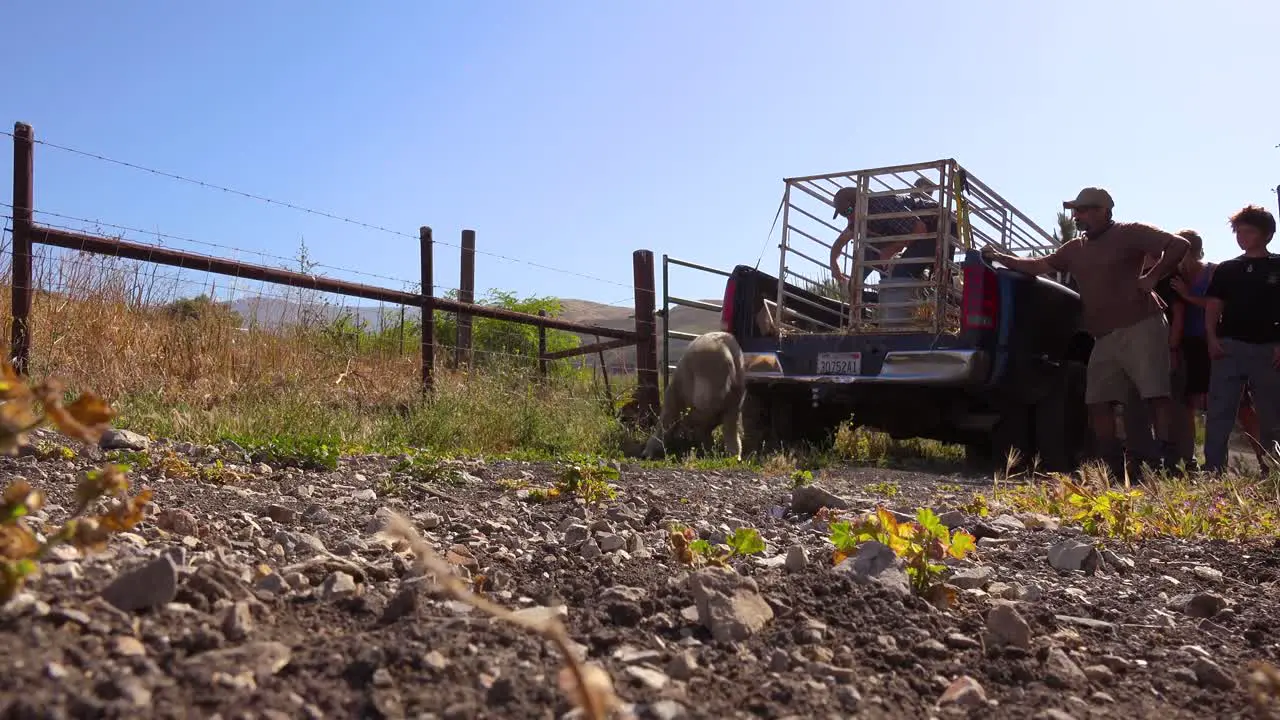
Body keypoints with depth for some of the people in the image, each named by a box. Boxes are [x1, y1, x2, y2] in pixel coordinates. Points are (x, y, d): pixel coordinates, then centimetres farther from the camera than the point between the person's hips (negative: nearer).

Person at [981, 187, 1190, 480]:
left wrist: (1153, 278, -13)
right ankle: (1116, 469, 5)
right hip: (1104, 338, 7)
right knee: (1098, 403, 1)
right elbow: (1039, 265, 21)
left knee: (1156, 395, -10)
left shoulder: (1129, 234, -2)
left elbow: (1179, 245, -6)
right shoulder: (1075, 249, 18)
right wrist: (1000, 257, 14)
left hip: (1141, 327, -7)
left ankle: (1169, 461, -12)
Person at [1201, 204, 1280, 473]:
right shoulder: (1227, 269, 14)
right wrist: (1212, 337, -5)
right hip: (1229, 346, 1)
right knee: (1219, 413, -6)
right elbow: (1214, 306, 10)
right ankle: (1212, 471, -7)